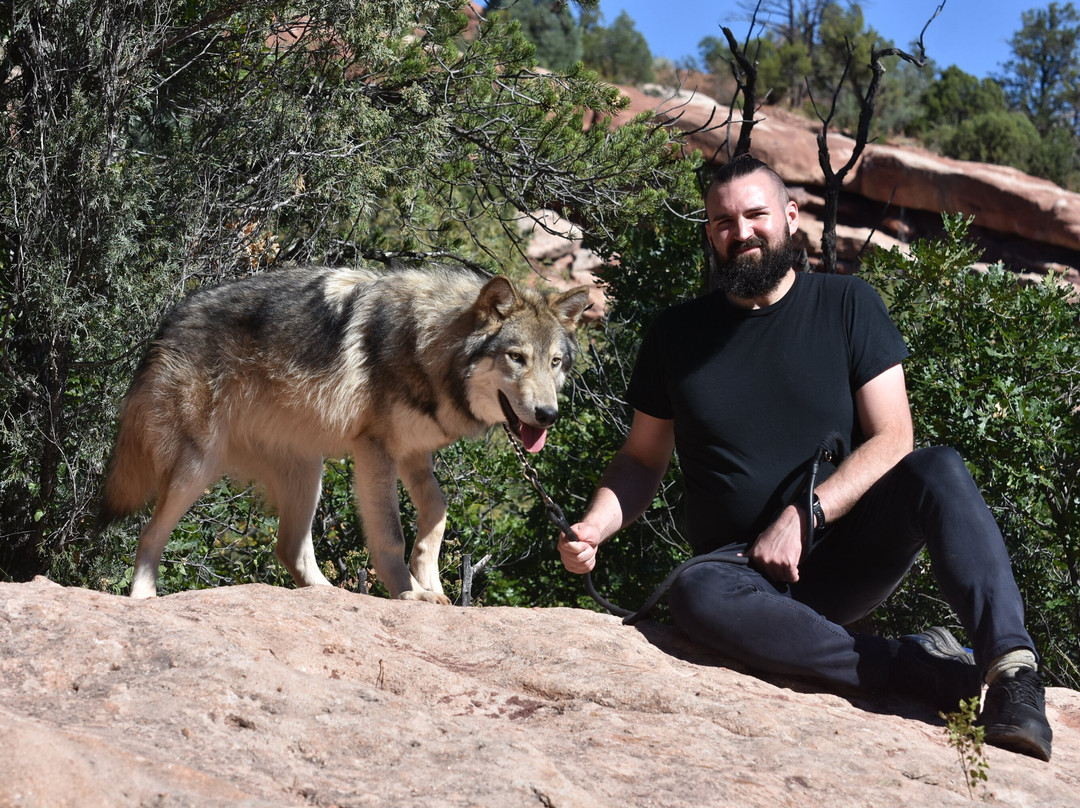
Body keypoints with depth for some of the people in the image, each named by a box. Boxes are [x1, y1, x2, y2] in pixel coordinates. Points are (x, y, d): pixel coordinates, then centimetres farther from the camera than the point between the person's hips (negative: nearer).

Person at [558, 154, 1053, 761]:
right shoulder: (677, 335, 8)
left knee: (939, 471, -28)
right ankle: (928, 671, -32)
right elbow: (643, 462, 15)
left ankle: (1012, 665, -40)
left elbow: (892, 440, -3)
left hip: (850, 556, 0)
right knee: (697, 594, -36)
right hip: (749, 573, 0)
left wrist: (803, 516, -17)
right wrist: (593, 529, -6)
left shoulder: (847, 304, 4)